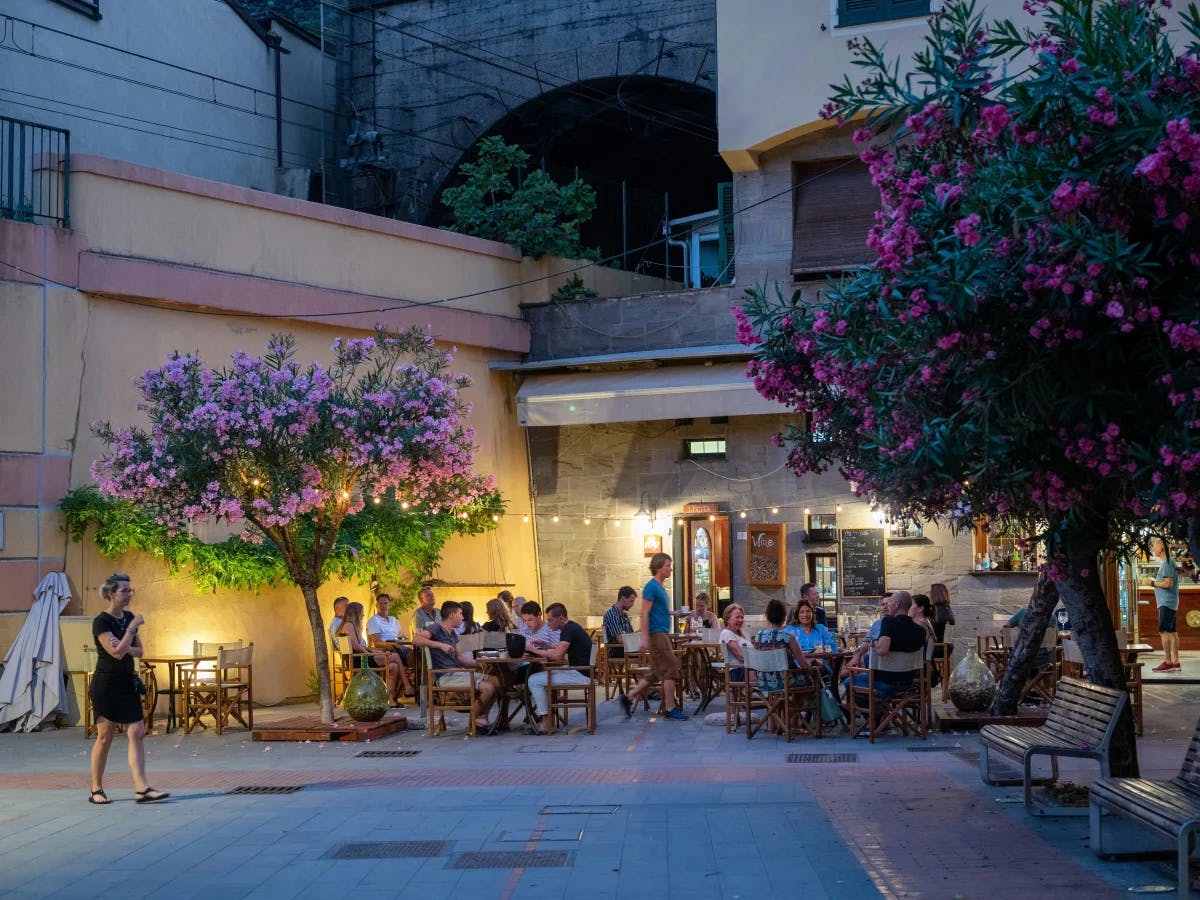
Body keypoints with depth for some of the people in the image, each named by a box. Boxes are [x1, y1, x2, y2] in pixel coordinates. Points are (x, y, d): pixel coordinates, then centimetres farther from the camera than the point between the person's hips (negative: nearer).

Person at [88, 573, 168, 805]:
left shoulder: (129, 617, 8)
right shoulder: (101, 622, -13)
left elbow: (139, 651, 12)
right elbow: (116, 652, -22)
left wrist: (126, 648, -9)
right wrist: (132, 627, -19)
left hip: (128, 683, 7)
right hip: (106, 685, -6)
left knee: (136, 733, -3)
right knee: (105, 737, 0)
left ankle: (142, 789, -7)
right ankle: (96, 790, 13)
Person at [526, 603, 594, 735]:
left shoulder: (569, 630, -17)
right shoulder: (572, 627, 14)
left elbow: (557, 655, -26)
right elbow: (560, 649, 24)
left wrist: (535, 650, -15)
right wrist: (543, 645, 9)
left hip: (579, 674, -11)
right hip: (578, 671, 11)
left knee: (534, 680, -11)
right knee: (541, 676, 23)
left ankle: (546, 723, -6)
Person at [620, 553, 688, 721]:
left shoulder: (660, 588, 17)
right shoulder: (651, 587, -12)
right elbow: (645, 613, -17)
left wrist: (673, 612, 16)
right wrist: (645, 638, -21)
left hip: (662, 634, 10)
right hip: (656, 634, -10)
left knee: (657, 673, 11)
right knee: (671, 669, -7)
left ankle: (628, 697, 14)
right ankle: (670, 710, -2)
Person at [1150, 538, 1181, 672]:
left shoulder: (1167, 563, -13)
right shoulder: (1166, 562, 18)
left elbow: (1168, 583, -20)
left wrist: (1153, 583, -8)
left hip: (1167, 603, -10)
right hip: (1168, 602, 10)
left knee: (1164, 631, -12)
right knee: (1172, 632, 9)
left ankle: (1167, 662, -15)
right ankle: (1175, 663, 10)